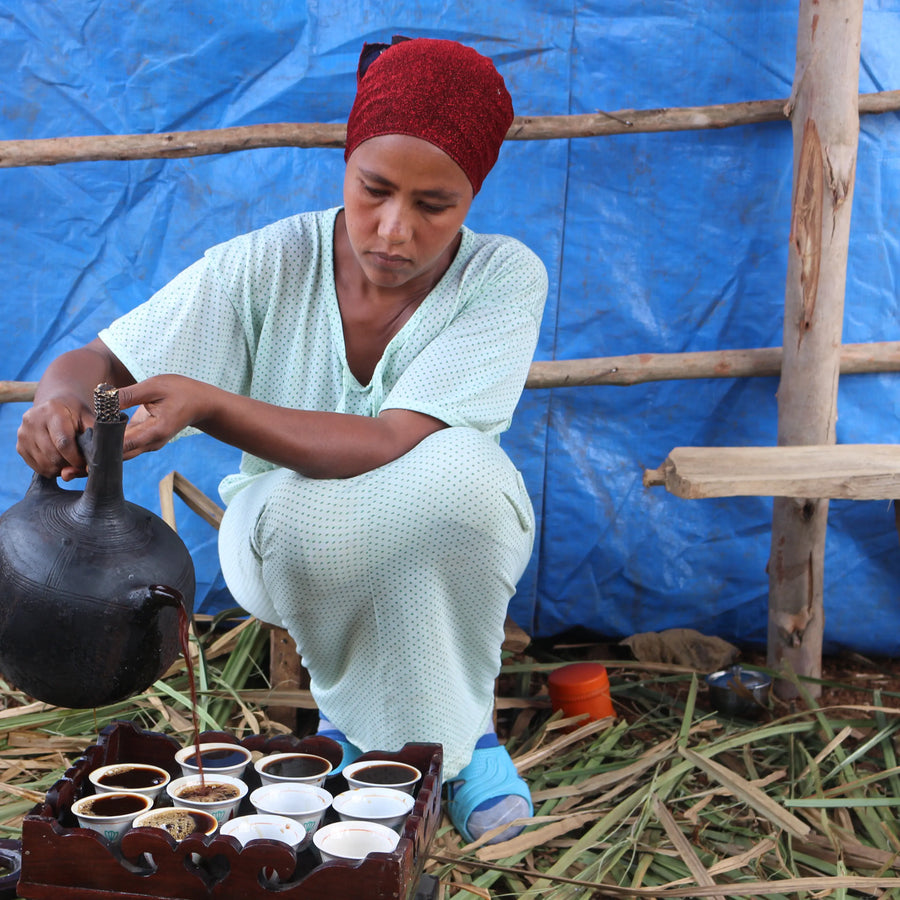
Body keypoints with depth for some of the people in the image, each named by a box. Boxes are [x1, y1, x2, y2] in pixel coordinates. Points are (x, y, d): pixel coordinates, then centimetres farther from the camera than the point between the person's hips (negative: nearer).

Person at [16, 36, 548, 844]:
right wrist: (59, 405, -40)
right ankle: (359, 711, -4)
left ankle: (465, 717, -8)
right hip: (292, 545, 1)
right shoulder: (269, 264, -16)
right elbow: (95, 362, -13)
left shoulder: (504, 278, -20)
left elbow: (394, 444, -33)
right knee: (306, 515, -36)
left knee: (460, 470, -36)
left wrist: (206, 403, -45)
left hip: (446, 547, 0)